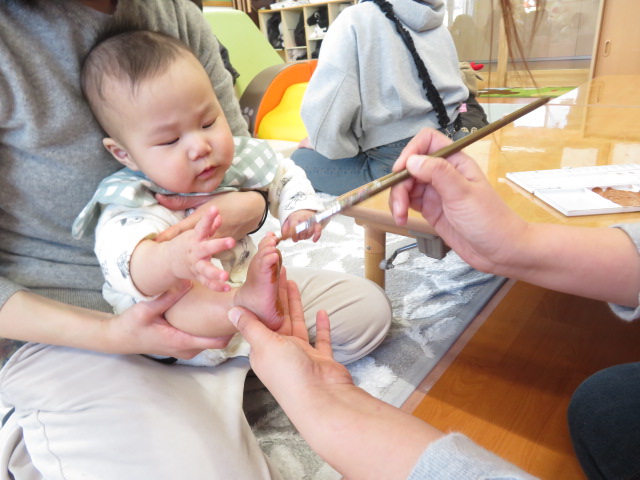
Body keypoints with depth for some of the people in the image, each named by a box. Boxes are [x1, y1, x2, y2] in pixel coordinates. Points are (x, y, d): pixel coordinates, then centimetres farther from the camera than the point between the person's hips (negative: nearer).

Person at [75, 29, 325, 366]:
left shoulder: (239, 157, -6)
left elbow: (283, 175, 13)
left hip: (252, 281, 7)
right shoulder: (131, 202, -23)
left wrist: (299, 209, -10)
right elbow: (123, 259, -44)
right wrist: (172, 259, -68)